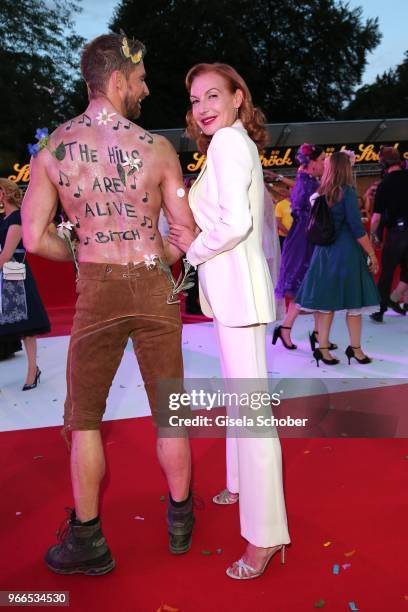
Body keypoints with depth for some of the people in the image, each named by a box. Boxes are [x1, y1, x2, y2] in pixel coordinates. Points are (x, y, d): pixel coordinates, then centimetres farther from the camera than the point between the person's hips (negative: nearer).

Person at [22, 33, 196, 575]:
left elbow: (36, 240, -4)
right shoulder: (158, 149, -5)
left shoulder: (52, 150, -2)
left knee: (84, 418, 14)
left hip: (97, 289, 0)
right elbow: (187, 236, -2)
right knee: (168, 411, 15)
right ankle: (180, 521, 33)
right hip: (155, 287, 1)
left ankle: (88, 541, 24)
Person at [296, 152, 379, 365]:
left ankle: (322, 348, 11)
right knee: (354, 302, 5)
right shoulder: (347, 191, -11)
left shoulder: (321, 193, 7)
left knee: (327, 302, 8)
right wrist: (372, 254, -8)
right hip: (347, 253, -6)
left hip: (324, 252, 6)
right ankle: (355, 348, 14)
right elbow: (357, 229, -14)